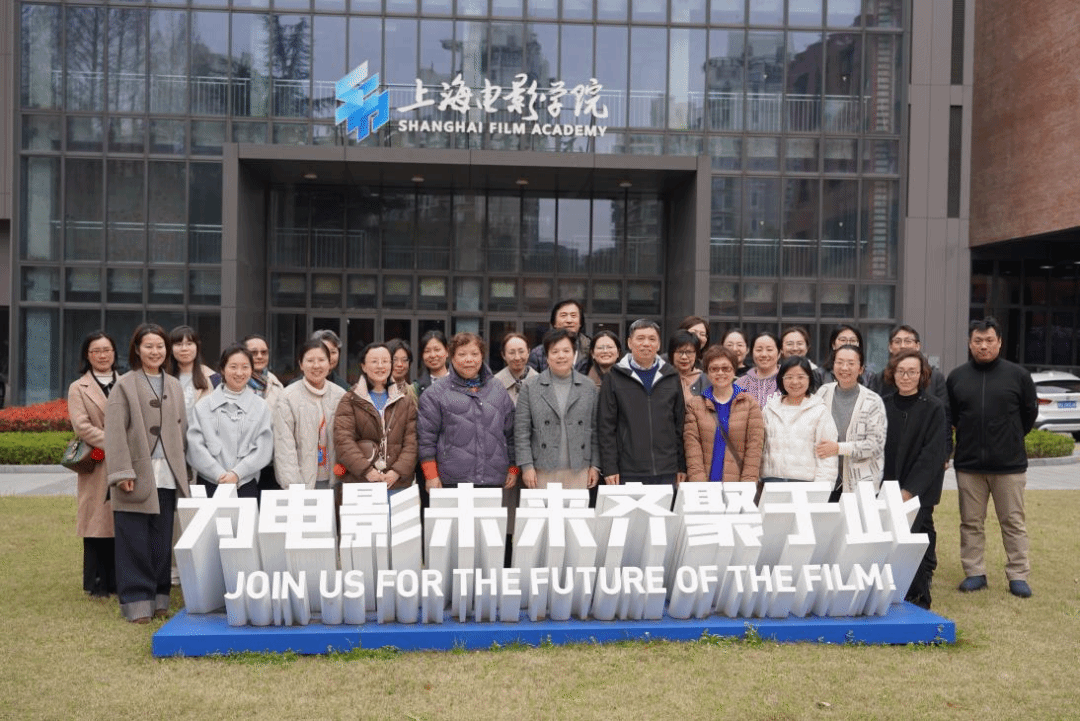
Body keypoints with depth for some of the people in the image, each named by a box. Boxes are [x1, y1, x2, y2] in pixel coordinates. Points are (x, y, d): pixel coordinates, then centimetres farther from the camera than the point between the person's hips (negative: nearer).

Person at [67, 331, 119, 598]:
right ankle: (96, 584, 9)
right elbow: (82, 426, -7)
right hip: (97, 468, -3)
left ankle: (118, 581, 13)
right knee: (98, 525, 0)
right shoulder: (78, 388, 5)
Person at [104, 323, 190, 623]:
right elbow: (115, 432, -7)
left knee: (162, 541, 7)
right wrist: (122, 472, -14)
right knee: (135, 542, -2)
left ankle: (159, 598, 16)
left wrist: (181, 470, 9)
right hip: (137, 475, -4)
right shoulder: (124, 385, -1)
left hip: (167, 476, 4)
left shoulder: (174, 386, 15)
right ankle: (136, 601, 6)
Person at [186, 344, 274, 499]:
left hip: (246, 485, 0)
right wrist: (220, 475, -11)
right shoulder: (203, 407, 7)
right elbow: (195, 447, 0)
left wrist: (237, 473, -11)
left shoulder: (261, 407, 8)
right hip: (209, 485, 0)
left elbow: (264, 449, 0)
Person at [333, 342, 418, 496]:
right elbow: (343, 439, -3)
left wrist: (398, 471, -10)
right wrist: (366, 470, -14)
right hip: (359, 482, -1)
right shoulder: (350, 400, 7)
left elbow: (412, 440, 4)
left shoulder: (406, 398, 12)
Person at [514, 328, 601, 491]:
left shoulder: (589, 388, 9)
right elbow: (521, 432, 1)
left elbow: (596, 430, 9)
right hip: (543, 473, -1)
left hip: (579, 472, 1)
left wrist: (595, 466, 4)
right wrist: (527, 466, -5)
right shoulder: (530, 389, 4)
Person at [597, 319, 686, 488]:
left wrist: (682, 466, 6)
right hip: (628, 473, -2)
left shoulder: (671, 377, 10)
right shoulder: (614, 378, 3)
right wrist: (610, 468, -6)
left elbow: (680, 424, 11)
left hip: (667, 473, 2)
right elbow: (606, 427, 0)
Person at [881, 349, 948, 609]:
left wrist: (909, 490, -13)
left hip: (919, 492, -3)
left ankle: (917, 600, 4)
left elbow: (932, 454, -8)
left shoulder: (933, 408, -3)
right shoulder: (884, 406, 8)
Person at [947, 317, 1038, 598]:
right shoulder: (957, 377, 3)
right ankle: (975, 573, 18)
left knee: (1013, 522, 6)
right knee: (971, 523, 8)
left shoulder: (1018, 375, -1)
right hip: (968, 465, 2)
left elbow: (1029, 413, 9)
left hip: (1010, 465, -2)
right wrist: (971, 439, 10)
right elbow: (949, 416, 13)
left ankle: (1018, 576, 14)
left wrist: (1012, 439, 13)